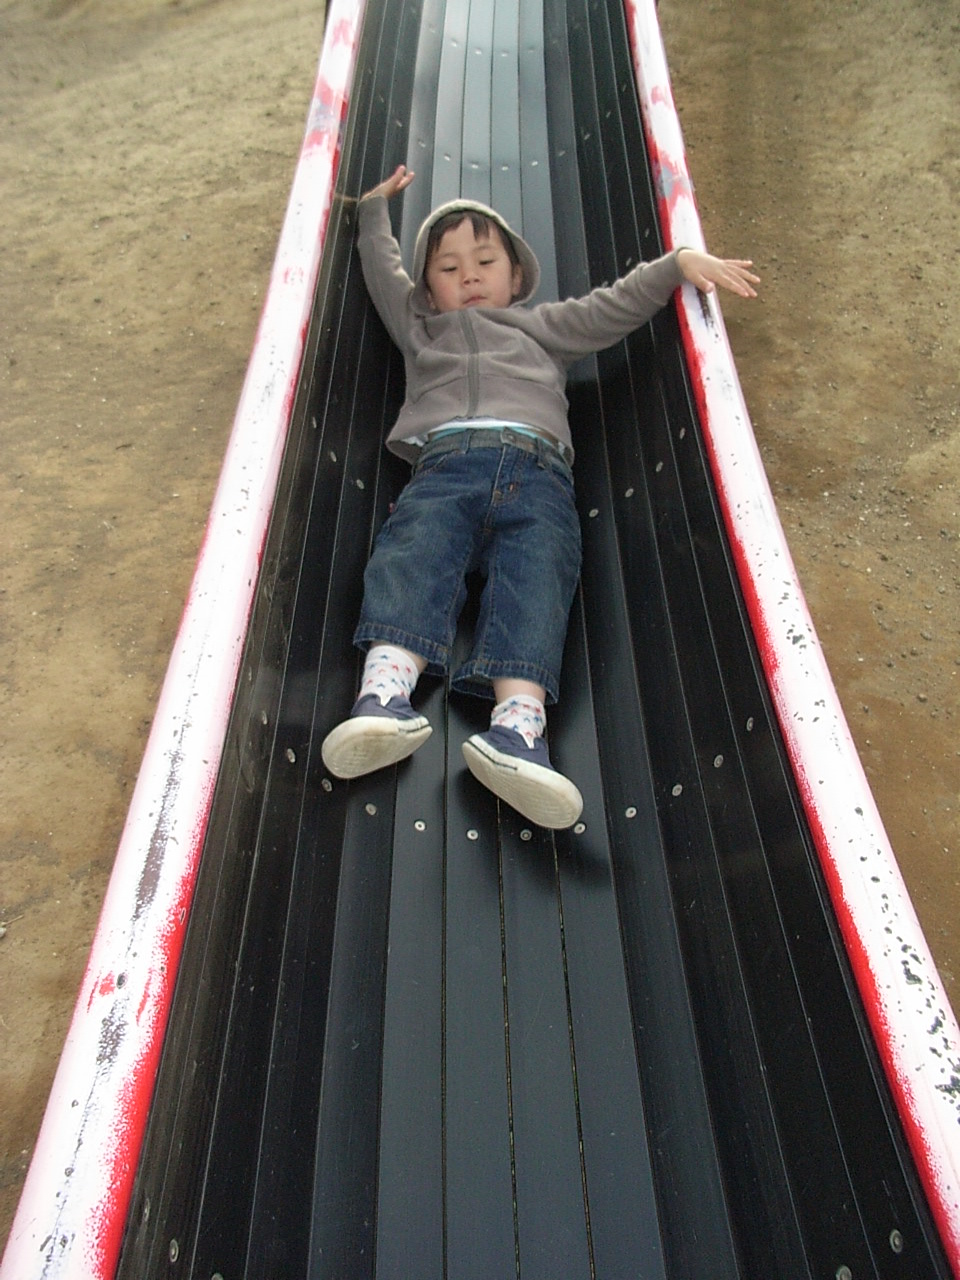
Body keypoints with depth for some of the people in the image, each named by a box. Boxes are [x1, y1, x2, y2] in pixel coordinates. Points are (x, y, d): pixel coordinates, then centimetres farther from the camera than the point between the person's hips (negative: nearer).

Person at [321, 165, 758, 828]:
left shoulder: (544, 325, 41)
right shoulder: (420, 327, 42)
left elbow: (618, 302, 35)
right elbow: (383, 267, 49)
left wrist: (681, 261, 27)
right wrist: (376, 207, 63)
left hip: (535, 467, 0)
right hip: (446, 460, 1)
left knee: (536, 572, -28)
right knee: (416, 549, -30)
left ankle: (517, 726, -47)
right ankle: (385, 692, -49)